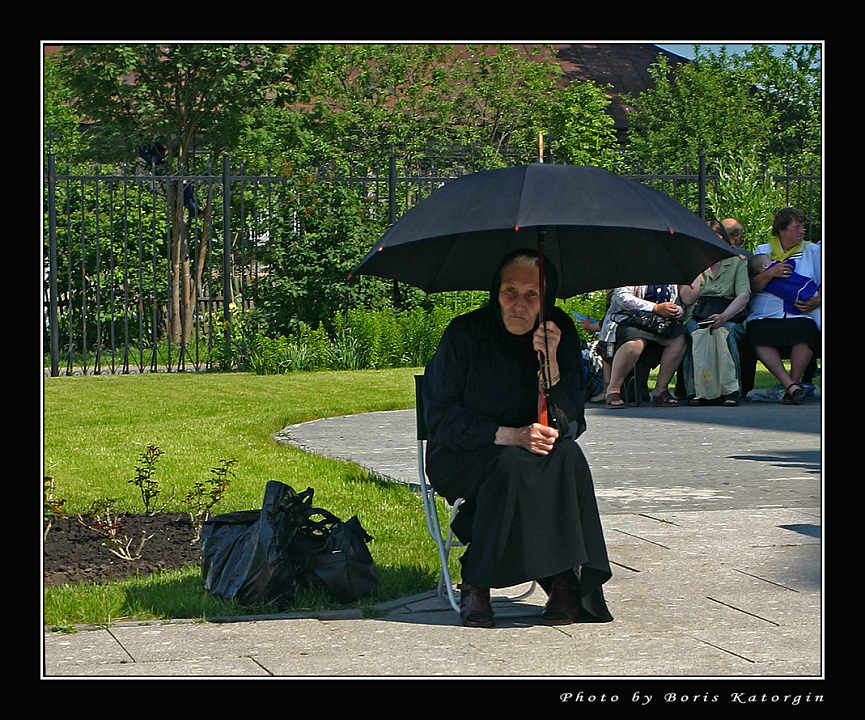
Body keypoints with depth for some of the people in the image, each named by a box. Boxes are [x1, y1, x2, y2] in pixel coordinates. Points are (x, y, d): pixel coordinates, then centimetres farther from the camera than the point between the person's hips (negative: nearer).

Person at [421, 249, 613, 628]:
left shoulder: (561, 333, -6)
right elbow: (441, 417, -13)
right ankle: (475, 583, -23)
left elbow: (570, 423, -11)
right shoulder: (465, 333, -13)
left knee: (568, 457, -29)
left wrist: (551, 364, -27)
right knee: (511, 465, -34)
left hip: (530, 452, 3)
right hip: (462, 459, -3)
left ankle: (565, 582, -24)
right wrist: (510, 436, -25)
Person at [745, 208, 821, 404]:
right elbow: (752, 286, 7)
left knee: (804, 330, -36)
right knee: (759, 335, -33)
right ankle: (791, 386, -31)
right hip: (765, 313, 0)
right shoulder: (762, 251, 17)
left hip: (801, 314, 0)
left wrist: (817, 301, -6)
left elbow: (823, 283, 13)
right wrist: (770, 273, -9)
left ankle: (794, 381, -20)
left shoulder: (813, 251, 19)